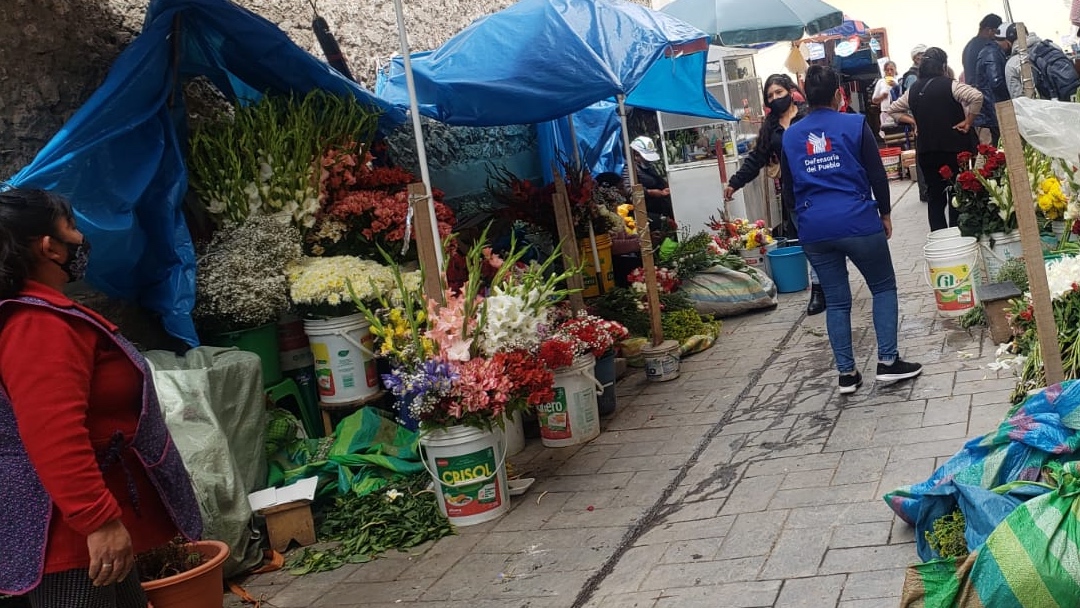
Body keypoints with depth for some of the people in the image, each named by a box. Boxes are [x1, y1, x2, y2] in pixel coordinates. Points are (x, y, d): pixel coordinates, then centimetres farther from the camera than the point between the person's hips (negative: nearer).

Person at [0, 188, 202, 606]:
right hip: (71, 533, -11)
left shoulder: (34, 316, 14)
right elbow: (55, 439, -30)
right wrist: (100, 520, -30)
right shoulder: (40, 326, -21)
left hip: (77, 525, 11)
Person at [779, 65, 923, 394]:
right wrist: (885, 213, 12)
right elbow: (877, 175, -1)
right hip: (858, 222, -3)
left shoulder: (790, 136, 8)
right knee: (884, 288, 12)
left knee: (836, 301, 11)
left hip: (814, 229, 3)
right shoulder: (855, 124, -1)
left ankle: (846, 373, 12)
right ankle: (888, 361, 5)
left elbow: (789, 189, 14)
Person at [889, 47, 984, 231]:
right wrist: (968, 122, -11)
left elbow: (893, 110, 18)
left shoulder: (913, 90, 7)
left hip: (926, 151, 4)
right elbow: (977, 97, -22)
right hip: (953, 147, -4)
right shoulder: (949, 85, -9)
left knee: (935, 197, 10)